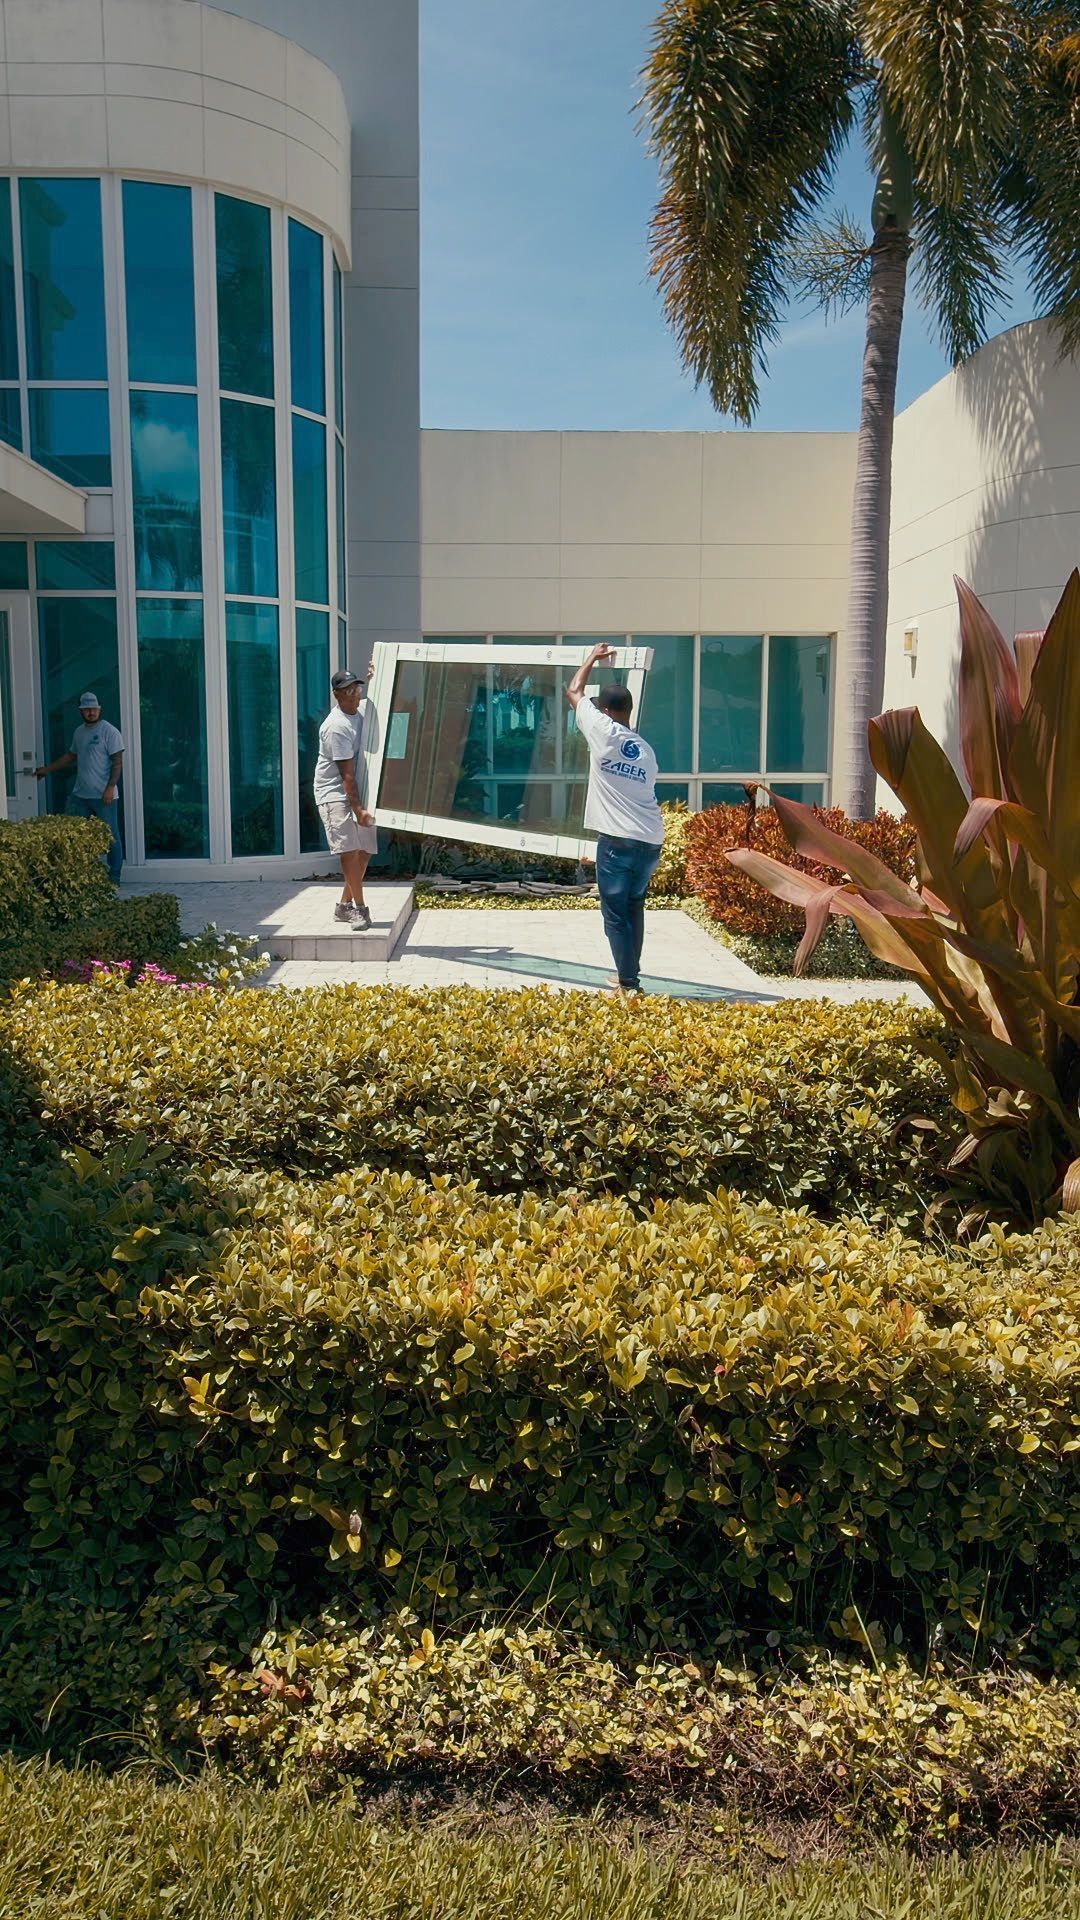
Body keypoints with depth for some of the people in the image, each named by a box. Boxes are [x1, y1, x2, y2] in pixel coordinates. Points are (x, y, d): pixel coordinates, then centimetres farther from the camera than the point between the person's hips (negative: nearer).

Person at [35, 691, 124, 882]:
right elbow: (71, 756, 27)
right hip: (80, 794, 7)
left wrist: (110, 788, -20)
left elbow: (117, 762, -12)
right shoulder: (79, 732, 14)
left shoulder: (109, 731, -8)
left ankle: (114, 877, 9)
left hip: (103, 795, -7)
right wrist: (47, 769, 26)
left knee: (111, 836, 1)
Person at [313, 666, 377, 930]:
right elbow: (346, 772, -22)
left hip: (359, 792, 9)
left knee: (365, 850, 8)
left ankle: (345, 905, 19)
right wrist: (358, 808, -25)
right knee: (349, 849, -17)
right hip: (336, 794, -9)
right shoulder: (337, 727, -20)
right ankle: (359, 909, -15)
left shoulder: (360, 713, 6)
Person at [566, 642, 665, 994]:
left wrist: (593, 658, 25)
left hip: (618, 840, -6)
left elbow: (573, 692, 11)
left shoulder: (604, 733, -2)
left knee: (615, 913, 2)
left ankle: (629, 984, 2)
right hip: (651, 840, 7)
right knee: (634, 907, 20)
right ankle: (629, 974, 27)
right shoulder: (646, 749, 15)